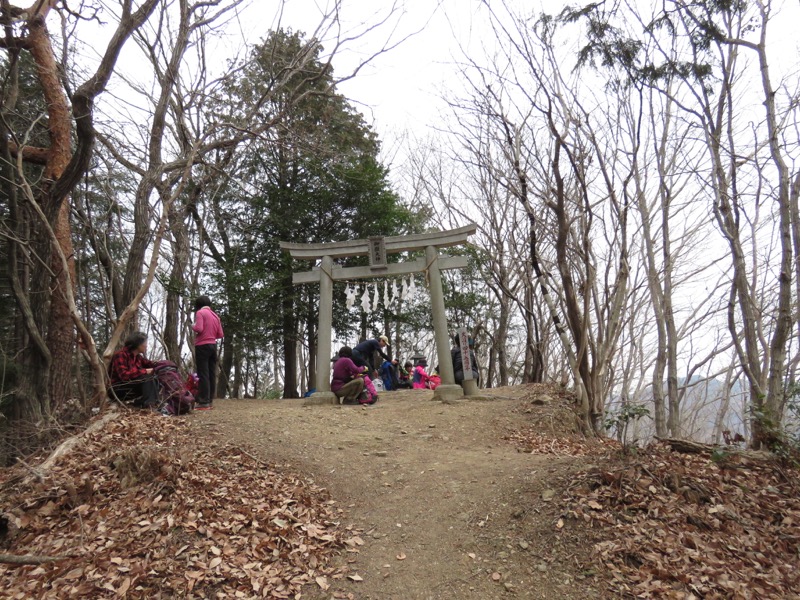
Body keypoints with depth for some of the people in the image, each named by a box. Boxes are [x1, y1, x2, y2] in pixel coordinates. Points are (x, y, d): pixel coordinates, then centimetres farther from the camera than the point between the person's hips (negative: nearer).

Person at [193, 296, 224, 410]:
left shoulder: (200, 312, -4)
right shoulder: (215, 315, 15)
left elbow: (199, 329, -17)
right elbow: (220, 335, 11)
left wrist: (192, 326, 3)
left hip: (202, 346, -7)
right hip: (213, 346, 7)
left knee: (203, 374, -8)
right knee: (212, 374, 5)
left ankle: (203, 402, -10)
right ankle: (209, 401, 8)